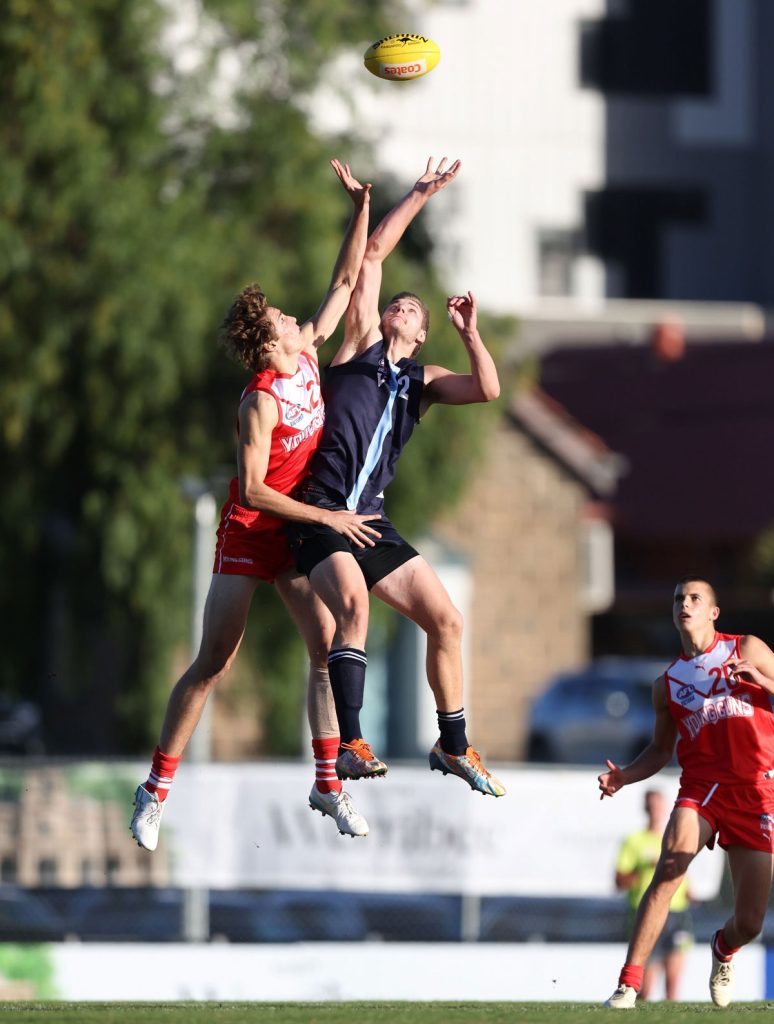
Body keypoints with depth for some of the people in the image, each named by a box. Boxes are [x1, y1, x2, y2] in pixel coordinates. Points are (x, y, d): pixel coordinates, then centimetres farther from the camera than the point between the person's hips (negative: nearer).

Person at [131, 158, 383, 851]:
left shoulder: (308, 353, -1)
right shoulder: (261, 402, -22)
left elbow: (345, 281, 7)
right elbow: (254, 490, -23)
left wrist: (361, 208, -4)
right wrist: (328, 517, -21)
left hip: (299, 534, 7)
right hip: (249, 534, -7)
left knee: (329, 647, -4)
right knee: (214, 662, -6)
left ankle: (329, 785, 2)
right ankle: (157, 788, 0)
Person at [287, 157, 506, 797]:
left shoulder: (423, 383, 21)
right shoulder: (361, 342, 11)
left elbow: (488, 390, 6)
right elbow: (372, 256, 8)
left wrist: (469, 331, 2)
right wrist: (420, 196, 10)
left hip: (371, 521, 6)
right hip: (320, 515, -6)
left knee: (446, 619, 3)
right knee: (353, 601, -30)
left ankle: (454, 746, 20)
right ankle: (351, 745, -36)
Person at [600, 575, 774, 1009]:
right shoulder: (668, 683, 14)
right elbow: (660, 750, 20)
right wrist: (624, 776, 2)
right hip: (700, 787, 1)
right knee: (668, 871, -29)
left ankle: (724, 950, 37)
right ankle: (629, 981, -27)